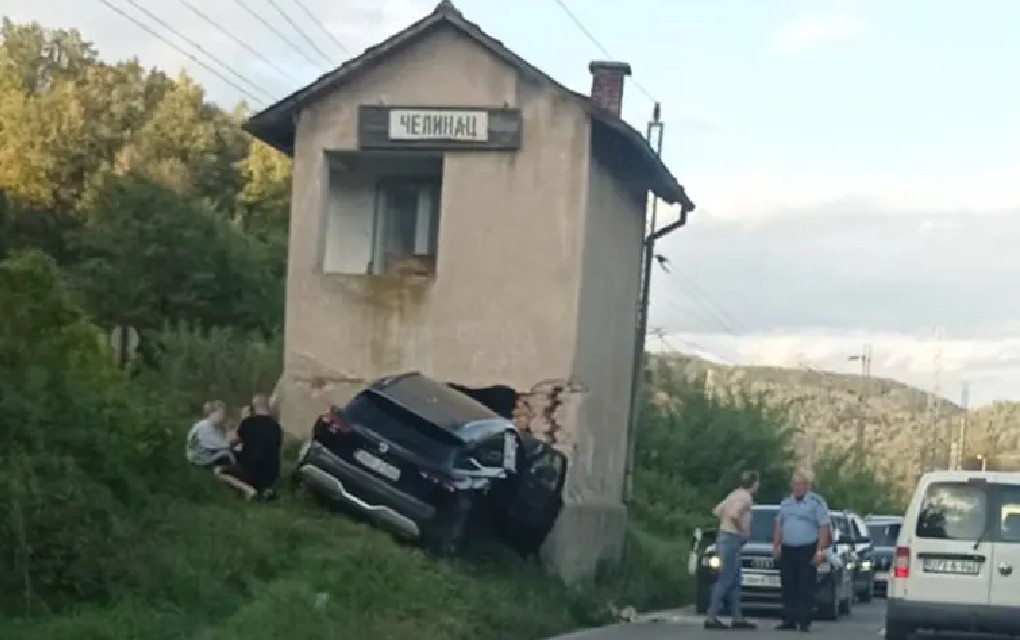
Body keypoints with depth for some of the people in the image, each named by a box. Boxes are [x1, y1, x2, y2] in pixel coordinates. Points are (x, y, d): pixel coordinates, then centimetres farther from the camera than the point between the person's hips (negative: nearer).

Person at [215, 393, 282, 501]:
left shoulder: (248, 422, -5)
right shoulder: (276, 426, 5)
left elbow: (234, 442, 11)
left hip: (251, 472, -4)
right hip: (272, 475, 4)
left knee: (219, 471, 17)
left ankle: (247, 488, -5)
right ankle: (266, 488, 8)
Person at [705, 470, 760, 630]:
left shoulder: (736, 494, 15)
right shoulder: (746, 497, -13)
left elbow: (717, 511, 21)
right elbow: (733, 515, -29)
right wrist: (742, 529, -14)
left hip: (726, 537, 10)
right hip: (732, 539, -10)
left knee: (735, 581, 12)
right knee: (725, 580, -10)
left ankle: (738, 618, 14)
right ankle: (711, 618, -13)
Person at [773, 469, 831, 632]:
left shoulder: (816, 502, -3)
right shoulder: (786, 503, 15)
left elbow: (824, 528, -8)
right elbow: (779, 525, 21)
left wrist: (820, 551, -15)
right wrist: (776, 546, 13)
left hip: (808, 551, -5)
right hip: (787, 550, 5)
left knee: (806, 588, -6)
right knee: (788, 587, 4)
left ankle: (805, 622, -5)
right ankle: (789, 620, 8)